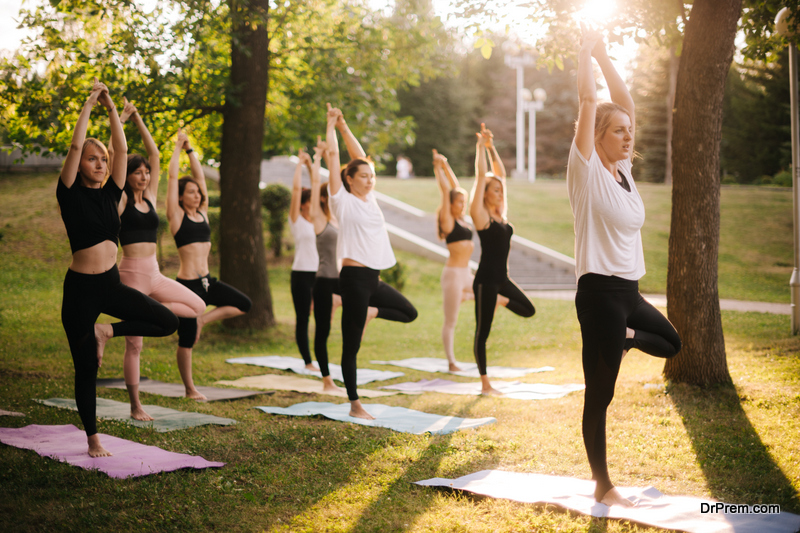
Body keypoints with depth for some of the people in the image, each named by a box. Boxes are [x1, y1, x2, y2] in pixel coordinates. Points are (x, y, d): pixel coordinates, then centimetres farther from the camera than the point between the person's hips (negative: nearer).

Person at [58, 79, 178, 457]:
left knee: (168, 323, -11)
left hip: (112, 284, 5)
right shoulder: (71, 195, -6)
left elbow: (122, 149, 1)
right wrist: (89, 104, -8)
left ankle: (105, 331, 7)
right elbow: (76, 146, -15)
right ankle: (93, 440, 17)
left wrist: (110, 107, 1)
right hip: (81, 287, -5)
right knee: (86, 368, 2)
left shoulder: (111, 193, 7)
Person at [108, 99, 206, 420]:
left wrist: (139, 121, 12)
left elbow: (154, 154, 13)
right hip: (132, 273, -6)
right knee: (134, 345, -1)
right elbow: (113, 154, -11)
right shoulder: (121, 200, -4)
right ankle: (135, 407, 8)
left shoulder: (150, 198, 11)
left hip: (155, 275, 6)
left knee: (197, 307, -4)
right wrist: (121, 119, -5)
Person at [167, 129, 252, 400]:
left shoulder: (203, 213, 10)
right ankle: (190, 390, 13)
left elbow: (200, 176, 14)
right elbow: (173, 177, -6)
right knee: (187, 340, 0)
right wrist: (178, 147, 2)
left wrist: (190, 149, 14)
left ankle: (202, 320, 8)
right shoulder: (177, 216, -5)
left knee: (244, 304, 1)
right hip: (188, 283, -7)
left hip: (207, 281, 7)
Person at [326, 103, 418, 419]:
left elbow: (360, 156, 17)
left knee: (409, 313, 15)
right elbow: (333, 154, -4)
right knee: (351, 346, 0)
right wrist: (332, 124, 7)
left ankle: (365, 312, 15)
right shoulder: (343, 200, -4)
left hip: (374, 278, 8)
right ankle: (355, 406, 8)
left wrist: (344, 126, 19)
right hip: (355, 277, -8)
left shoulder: (369, 199, 13)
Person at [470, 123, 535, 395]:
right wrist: (481, 146, -5)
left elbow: (501, 173, 14)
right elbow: (481, 175, -12)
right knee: (483, 332, 1)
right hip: (486, 279, -8)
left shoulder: (501, 214, 10)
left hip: (501, 278, 8)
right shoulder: (480, 215, -9)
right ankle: (485, 384, 8)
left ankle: (499, 302, 25)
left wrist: (492, 147, 12)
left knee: (528, 309, 9)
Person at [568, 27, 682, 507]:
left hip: (629, 292, 8)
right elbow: (589, 100, -14)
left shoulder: (624, 171, 8)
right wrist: (588, 49, -4)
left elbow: (624, 101, 11)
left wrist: (603, 55, 11)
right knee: (600, 397, 1)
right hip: (600, 292, -8)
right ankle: (603, 486, 12)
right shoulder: (588, 171, -10)